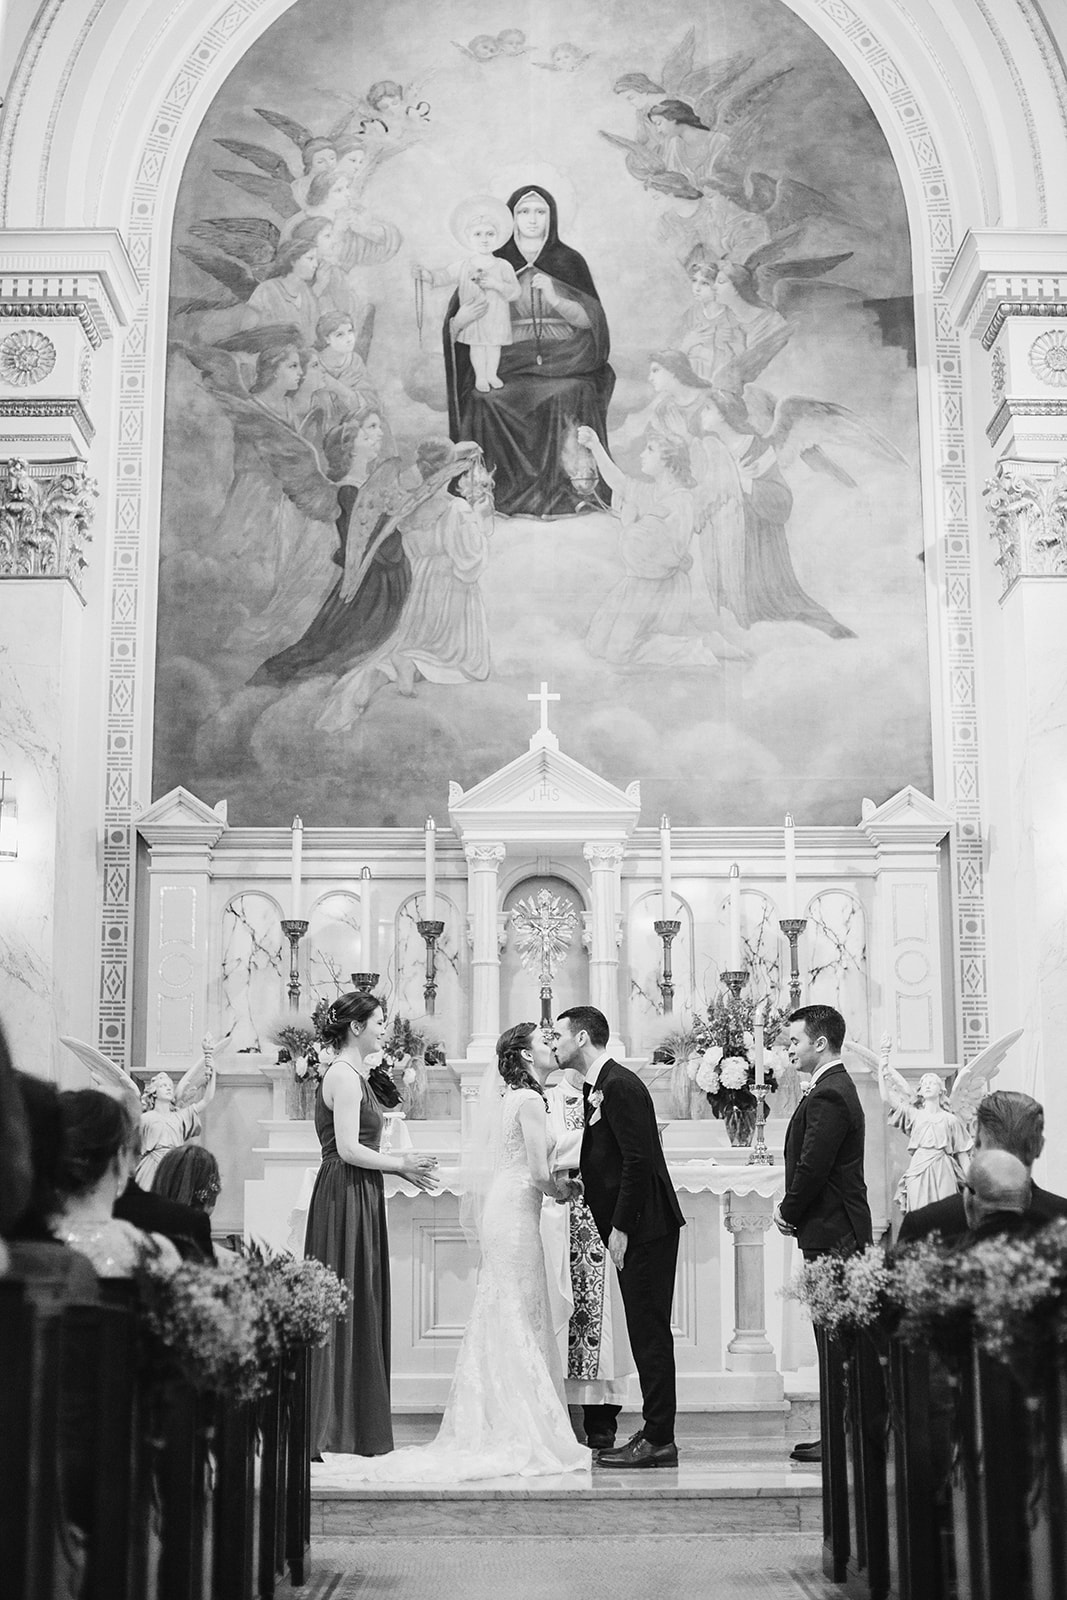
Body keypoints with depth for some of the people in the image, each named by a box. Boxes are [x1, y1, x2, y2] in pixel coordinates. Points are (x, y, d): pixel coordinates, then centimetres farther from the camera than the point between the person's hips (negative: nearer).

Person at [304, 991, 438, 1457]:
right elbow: (348, 1149, -20)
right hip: (346, 1196, -10)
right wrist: (399, 1164, -9)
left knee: (361, 1308, 12)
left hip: (358, 1196, 10)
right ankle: (334, 1428, 2)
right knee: (347, 1307, -5)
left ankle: (354, 1428, 17)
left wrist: (399, 1159, 10)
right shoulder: (344, 1075, -14)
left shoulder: (353, 1074, 17)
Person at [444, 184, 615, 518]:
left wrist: (555, 300, -16)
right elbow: (455, 328, 8)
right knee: (490, 403, -31)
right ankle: (508, 493, -23)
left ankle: (567, 494, -25)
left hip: (565, 363, -1)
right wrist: (462, 320, -18)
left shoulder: (569, 261, 12)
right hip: (509, 364, 1)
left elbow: (590, 319, 2)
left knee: (566, 397, -34)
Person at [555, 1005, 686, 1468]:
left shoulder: (619, 1086, -16)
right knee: (647, 1332, 12)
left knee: (649, 1332, -6)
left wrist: (621, 1228, -19)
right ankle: (656, 1432, 18)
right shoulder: (597, 1087, 16)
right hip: (634, 1228, 10)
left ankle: (658, 1439, -1)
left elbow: (638, 1160, -21)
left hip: (646, 1227, -10)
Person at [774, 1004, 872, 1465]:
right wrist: (791, 1207, 7)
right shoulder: (835, 1088, 16)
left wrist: (788, 1212, -7)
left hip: (831, 1235, -11)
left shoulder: (827, 1097, -18)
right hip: (839, 1231, 11)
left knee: (835, 1338, -5)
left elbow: (812, 1168, -22)